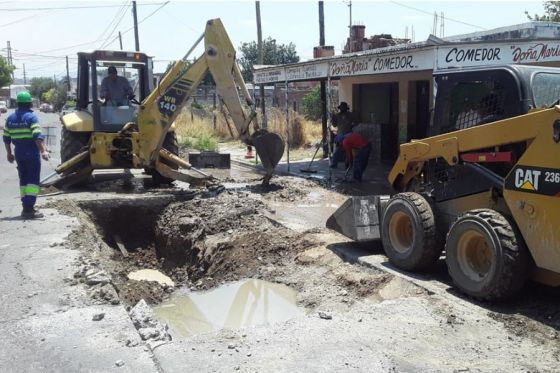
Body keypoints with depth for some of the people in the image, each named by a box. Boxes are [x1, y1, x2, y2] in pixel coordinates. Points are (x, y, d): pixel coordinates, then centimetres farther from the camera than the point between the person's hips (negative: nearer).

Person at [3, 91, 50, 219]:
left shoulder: (10, 118, 9)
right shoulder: (31, 117, -10)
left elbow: (6, 138, 13)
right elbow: (38, 136, -22)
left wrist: (9, 153, 22)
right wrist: (43, 151, -27)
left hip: (19, 153, 6)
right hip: (32, 152, -6)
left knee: (23, 180, 15)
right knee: (33, 180, -5)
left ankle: (26, 207, 18)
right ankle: (29, 209, -12)